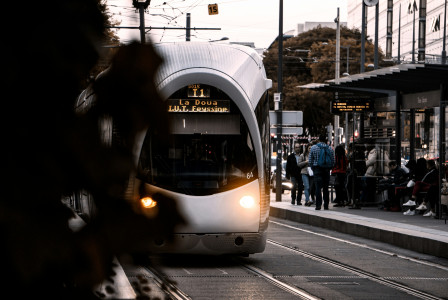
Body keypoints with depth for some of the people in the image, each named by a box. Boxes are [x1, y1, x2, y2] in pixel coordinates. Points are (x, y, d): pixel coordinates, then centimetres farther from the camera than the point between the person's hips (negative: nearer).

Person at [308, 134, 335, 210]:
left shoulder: (313, 148, -2)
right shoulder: (330, 149, 2)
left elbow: (310, 161, 0)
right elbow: (333, 161, 3)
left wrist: (313, 168, 13)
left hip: (317, 169, -2)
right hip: (326, 170, 2)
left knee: (318, 187, -6)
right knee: (325, 188, 10)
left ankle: (318, 205, -17)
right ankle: (326, 205, 11)